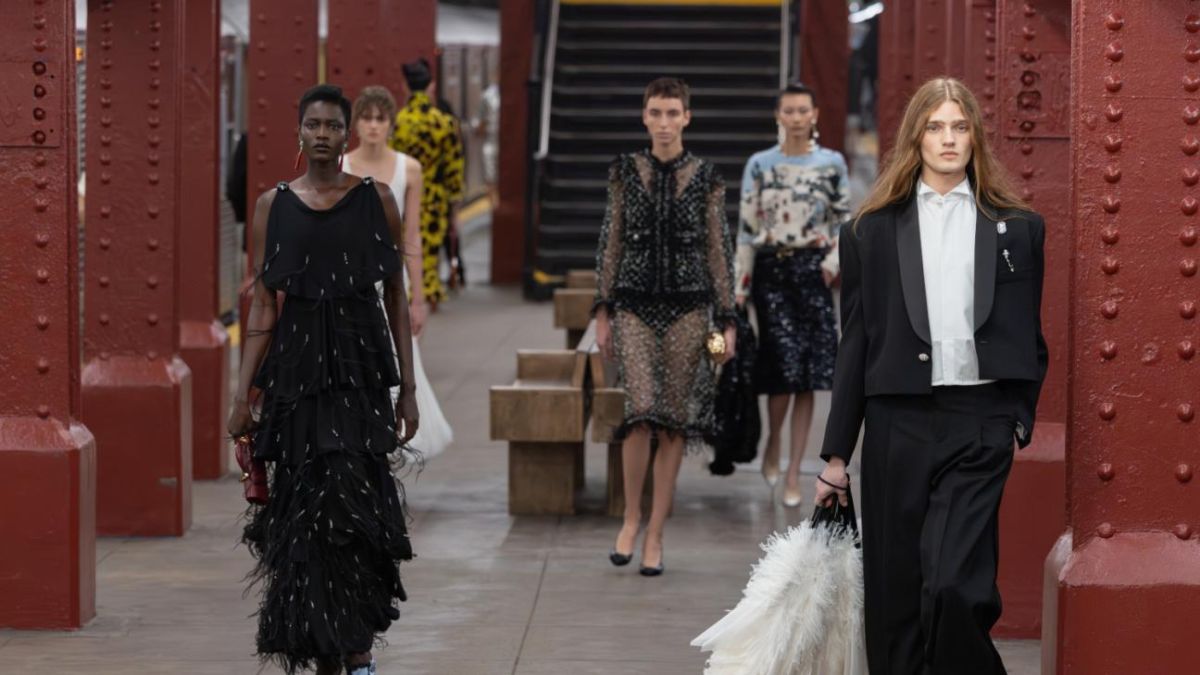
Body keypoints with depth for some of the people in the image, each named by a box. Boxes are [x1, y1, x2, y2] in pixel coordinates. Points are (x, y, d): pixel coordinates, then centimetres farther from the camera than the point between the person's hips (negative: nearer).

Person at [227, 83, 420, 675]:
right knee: (308, 506, 0)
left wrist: (408, 389, 1)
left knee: (347, 499, -12)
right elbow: (264, 308, 7)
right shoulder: (274, 205, 6)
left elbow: (397, 300, 6)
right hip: (296, 366, 1)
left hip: (360, 366, -1)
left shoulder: (377, 200, 4)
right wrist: (241, 396, 1)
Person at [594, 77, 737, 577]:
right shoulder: (626, 171, 4)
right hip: (635, 306, 0)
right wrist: (603, 311, 5)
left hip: (687, 308, 0)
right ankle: (631, 518, 3)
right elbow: (611, 241, 8)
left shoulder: (705, 178, 2)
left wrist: (726, 321, 2)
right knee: (642, 409, -16)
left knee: (675, 423, 2)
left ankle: (655, 535, 10)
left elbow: (718, 251, 5)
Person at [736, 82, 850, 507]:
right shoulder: (759, 165, 4)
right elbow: (746, 228, 5)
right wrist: (740, 284, 1)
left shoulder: (832, 164, 5)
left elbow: (846, 219, 10)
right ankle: (773, 445, 15)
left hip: (811, 270, 1)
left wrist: (833, 262, -6)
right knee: (786, 365, -13)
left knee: (807, 378, -2)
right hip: (771, 269, -1)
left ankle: (794, 474, 6)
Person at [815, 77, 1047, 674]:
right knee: (895, 596, 4)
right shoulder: (873, 231, 10)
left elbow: (1030, 335, 13)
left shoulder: (1017, 228, 10)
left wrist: (1020, 418, 2)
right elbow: (855, 342, 11)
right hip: (898, 423, 2)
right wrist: (836, 454, 9)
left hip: (978, 426, -2)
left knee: (954, 587, -17)